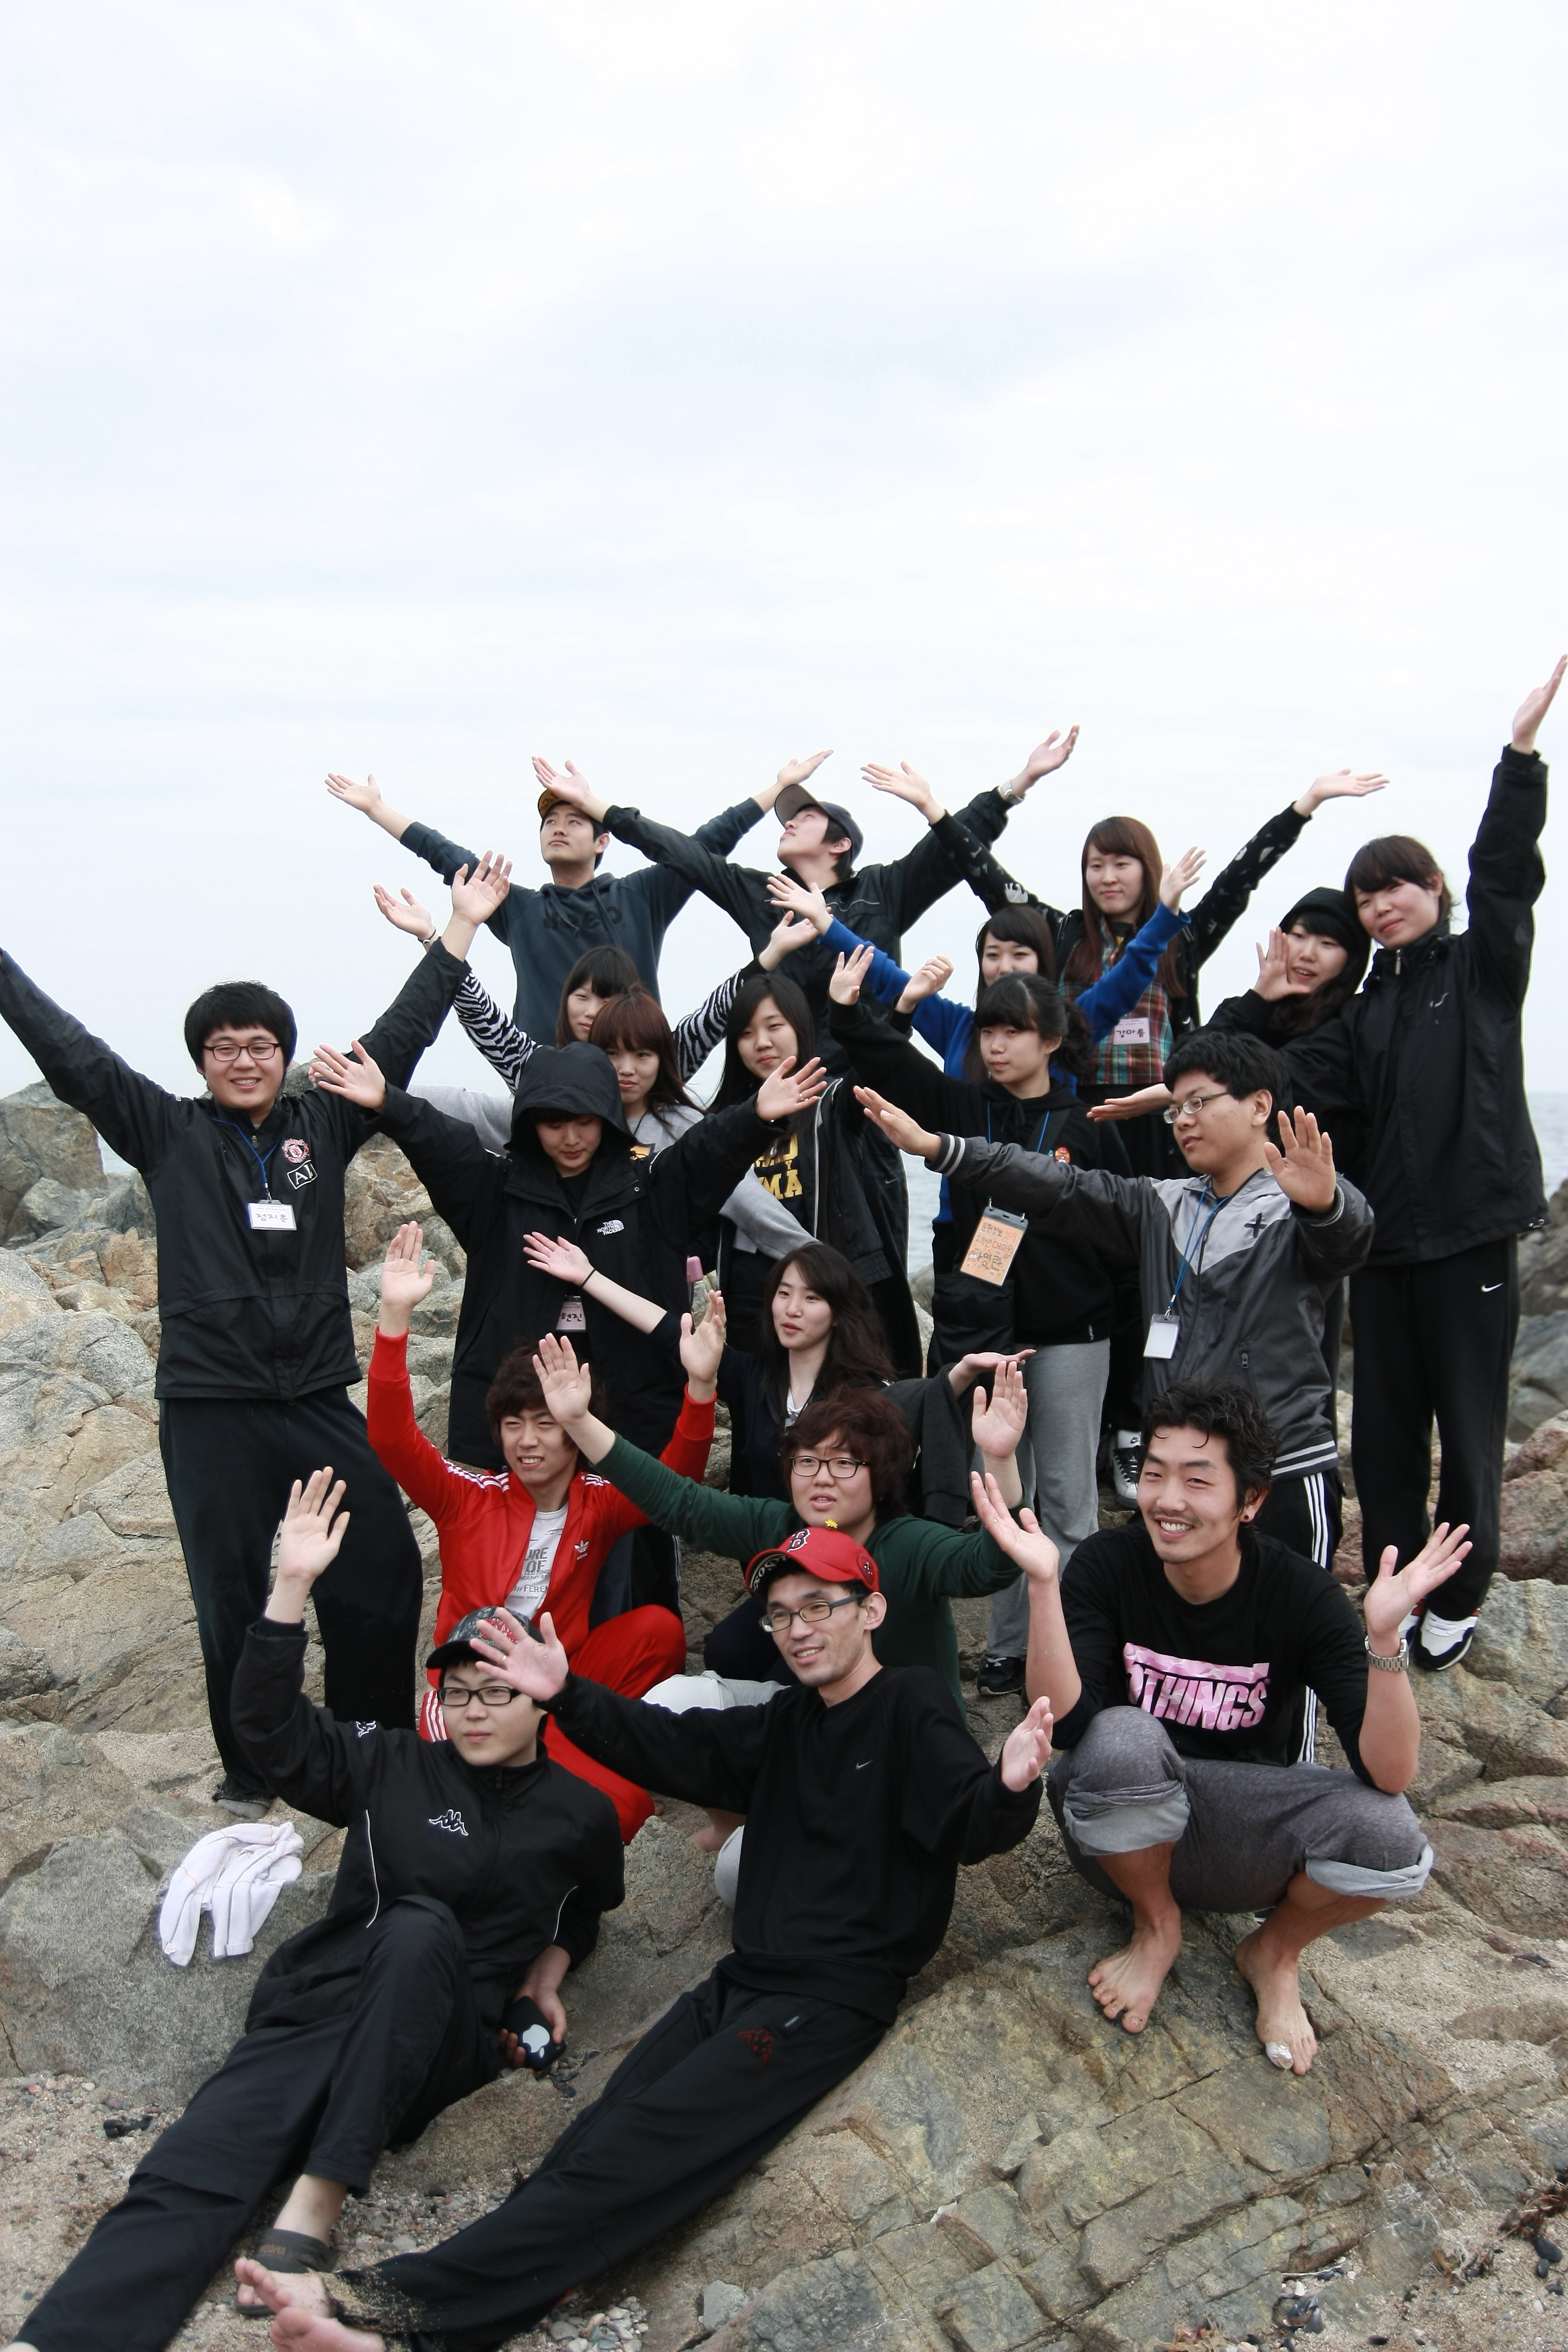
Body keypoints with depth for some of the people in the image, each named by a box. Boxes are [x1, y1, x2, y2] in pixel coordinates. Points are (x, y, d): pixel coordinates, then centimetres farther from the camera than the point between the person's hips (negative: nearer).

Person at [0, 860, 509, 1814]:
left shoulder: (323, 1125, 7)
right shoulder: (168, 1133, 3)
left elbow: (398, 1038, 6)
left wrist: (461, 928, 4)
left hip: (321, 1399, 2)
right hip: (211, 1410, -2)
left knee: (383, 1570, 0)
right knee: (233, 1597, 6)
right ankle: (252, 1764, 24)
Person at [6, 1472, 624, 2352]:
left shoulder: (581, 1814, 9)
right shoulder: (394, 1767, 8)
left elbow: (582, 1915, 30)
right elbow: (273, 1726, -4)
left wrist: (545, 1979, 11)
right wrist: (293, 1587, -14)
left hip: (442, 2040, -1)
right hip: (320, 2007, 1)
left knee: (421, 1926, -36)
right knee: (186, 2180, -26)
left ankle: (318, 2200, -35)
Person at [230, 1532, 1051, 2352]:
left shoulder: (911, 1708, -5)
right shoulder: (789, 1723, 18)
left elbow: (971, 1825, -19)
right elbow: (675, 1744, 16)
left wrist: (1009, 1788, -42)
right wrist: (567, 1696, 6)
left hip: (832, 1998, -7)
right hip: (744, 1978, 7)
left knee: (638, 2152, -20)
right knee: (596, 2139, -14)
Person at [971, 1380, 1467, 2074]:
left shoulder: (1300, 1594, -16)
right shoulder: (1108, 1563, -17)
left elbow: (1388, 1773, -24)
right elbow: (1067, 1723, -28)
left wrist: (1384, 1638, -40)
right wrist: (1042, 1583, -40)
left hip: (1246, 1838, 1)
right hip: (1124, 1833, 0)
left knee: (1390, 1836, -29)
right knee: (1122, 1739, -34)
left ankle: (1274, 1951, 6)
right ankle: (1155, 1926, -2)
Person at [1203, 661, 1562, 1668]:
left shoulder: (1485, 969, 4)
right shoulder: (1368, 1012, 15)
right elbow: (1293, 1078, 3)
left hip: (1470, 1229, -4)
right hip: (1385, 1233, 5)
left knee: (1467, 1423, 4)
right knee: (1384, 1425, 9)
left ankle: (1459, 1601, 19)